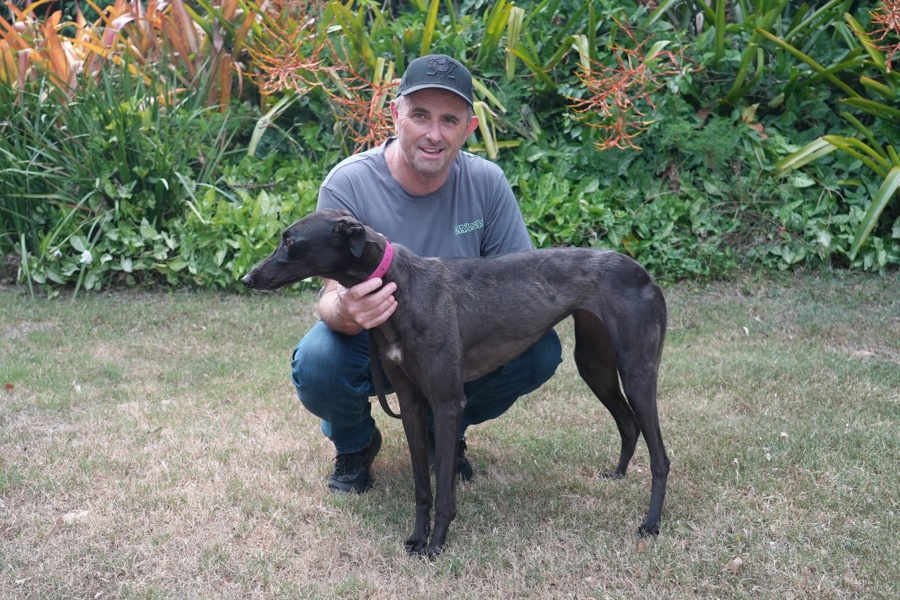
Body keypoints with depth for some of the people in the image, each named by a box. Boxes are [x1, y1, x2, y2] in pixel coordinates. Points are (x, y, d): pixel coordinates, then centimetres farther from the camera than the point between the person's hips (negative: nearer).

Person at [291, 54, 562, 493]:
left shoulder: (487, 182, -14)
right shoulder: (347, 184, -22)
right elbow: (333, 297, -25)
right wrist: (345, 311, -52)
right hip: (371, 343, -2)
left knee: (539, 350, -22)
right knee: (317, 363, -34)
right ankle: (354, 442, 4)